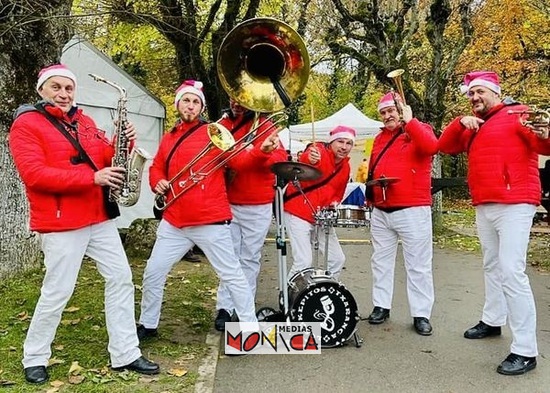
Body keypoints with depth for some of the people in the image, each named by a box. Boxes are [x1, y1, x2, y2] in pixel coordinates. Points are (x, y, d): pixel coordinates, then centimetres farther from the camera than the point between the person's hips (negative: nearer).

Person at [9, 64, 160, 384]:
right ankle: (35, 358, 22)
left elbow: (106, 158, 15)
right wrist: (92, 177, -25)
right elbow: (35, 175, -18)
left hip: (100, 217, 7)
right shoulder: (26, 125, -6)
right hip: (61, 223, -6)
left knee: (121, 279, 5)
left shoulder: (85, 122, 14)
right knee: (57, 292, -1)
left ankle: (125, 354, 14)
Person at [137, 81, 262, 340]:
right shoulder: (168, 139, 14)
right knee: (153, 273, 12)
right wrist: (158, 182, 3)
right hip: (174, 222, 6)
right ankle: (147, 325, 31)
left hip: (210, 221, -5)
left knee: (232, 275, 1)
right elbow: (156, 168, 24)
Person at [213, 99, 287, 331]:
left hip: (257, 207, -2)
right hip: (227, 204, 2)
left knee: (249, 259, 4)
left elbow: (280, 160, -11)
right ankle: (224, 309, 5)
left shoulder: (265, 126, -1)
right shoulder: (222, 125, 8)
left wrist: (264, 153, -33)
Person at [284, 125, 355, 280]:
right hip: (298, 213, -8)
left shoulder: (345, 167, 8)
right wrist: (310, 159, -64)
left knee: (338, 259, 10)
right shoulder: (319, 151, -14)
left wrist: (334, 203, -3)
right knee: (304, 262, -14)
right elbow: (304, 158, -39)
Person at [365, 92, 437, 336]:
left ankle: (421, 314, 7)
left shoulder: (419, 130, 0)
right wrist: (368, 179, 4)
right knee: (381, 261, 11)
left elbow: (431, 147, -23)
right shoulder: (380, 138, 18)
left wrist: (409, 121, -24)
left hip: (412, 211, -6)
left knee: (418, 265, 0)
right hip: (380, 212, 6)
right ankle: (381, 306, 22)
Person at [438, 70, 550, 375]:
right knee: (492, 266, 19)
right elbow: (445, 146, 13)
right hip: (483, 207, 8)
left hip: (514, 205, -8)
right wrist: (460, 122, -3)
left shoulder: (518, 114, -4)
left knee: (511, 272, -14)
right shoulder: (472, 126, 17)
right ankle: (492, 321, 35)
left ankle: (525, 351, -9)